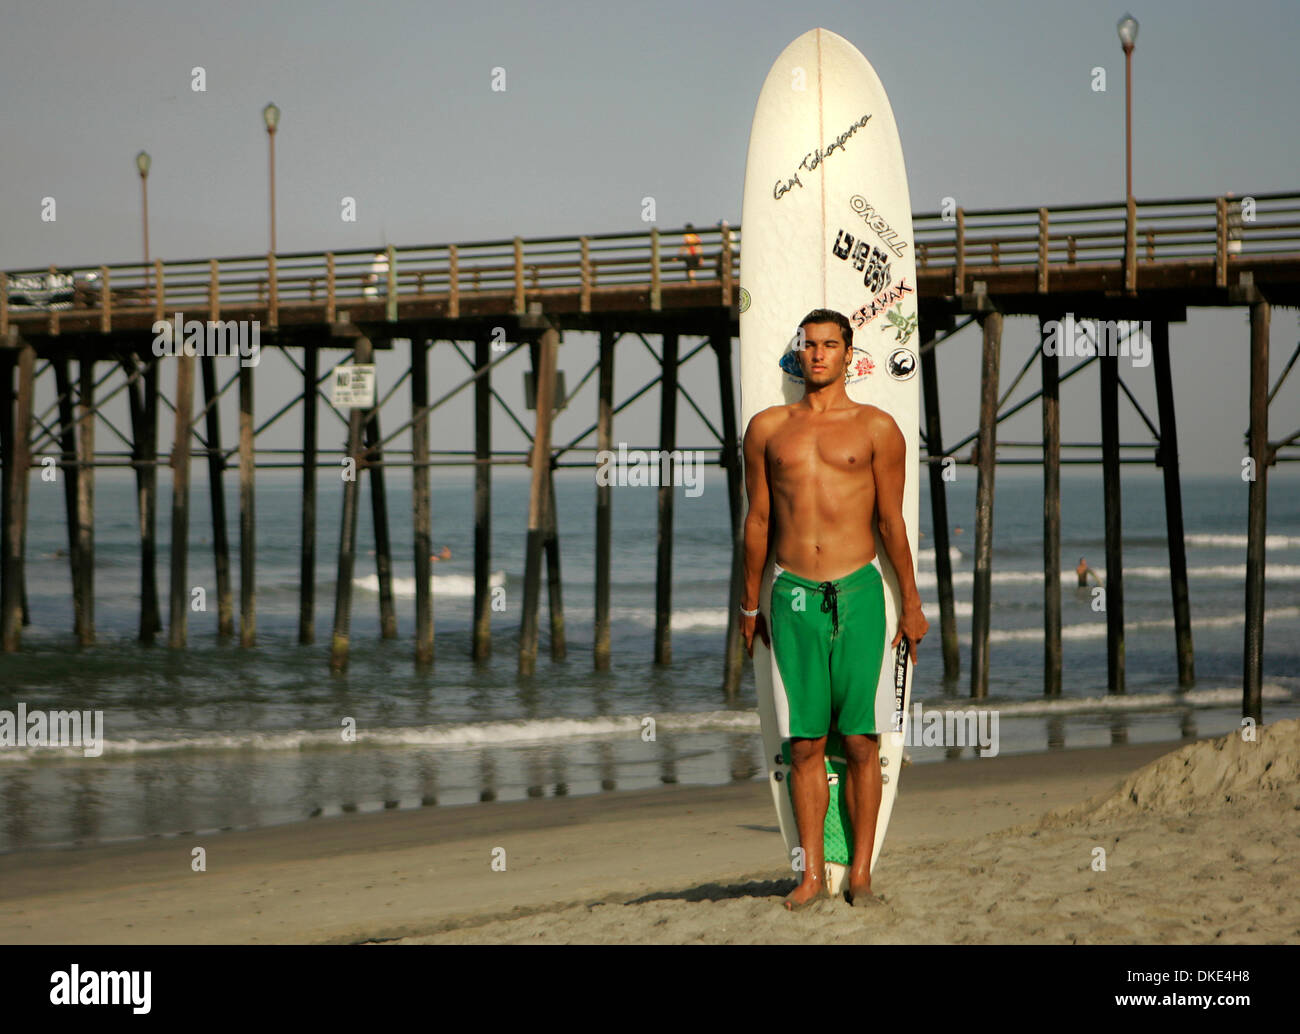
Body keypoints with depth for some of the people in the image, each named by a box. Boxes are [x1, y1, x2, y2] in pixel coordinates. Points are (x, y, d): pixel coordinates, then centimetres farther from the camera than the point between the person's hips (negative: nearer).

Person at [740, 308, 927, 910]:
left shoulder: (876, 428, 6)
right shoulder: (768, 428, 12)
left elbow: (891, 521, 7)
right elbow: (758, 521, 15)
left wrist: (911, 605, 6)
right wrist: (749, 606, 15)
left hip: (857, 593, -1)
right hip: (793, 595, 2)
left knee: (860, 739, -2)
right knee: (804, 743, 1)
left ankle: (860, 872, 5)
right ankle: (812, 873, 7)